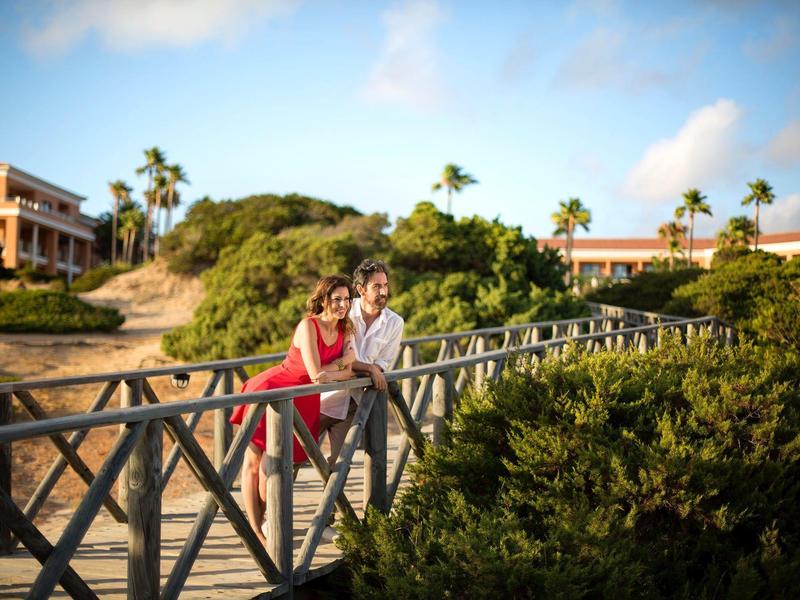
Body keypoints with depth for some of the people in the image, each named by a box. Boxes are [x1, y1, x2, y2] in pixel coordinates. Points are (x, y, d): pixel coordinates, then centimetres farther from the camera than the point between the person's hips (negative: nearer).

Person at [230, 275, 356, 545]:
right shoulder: (308, 326, -22)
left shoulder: (345, 330, -1)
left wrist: (332, 374, -26)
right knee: (253, 462, -1)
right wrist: (344, 359, -11)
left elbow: (348, 372, -6)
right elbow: (316, 373, -25)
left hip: (301, 402, 5)